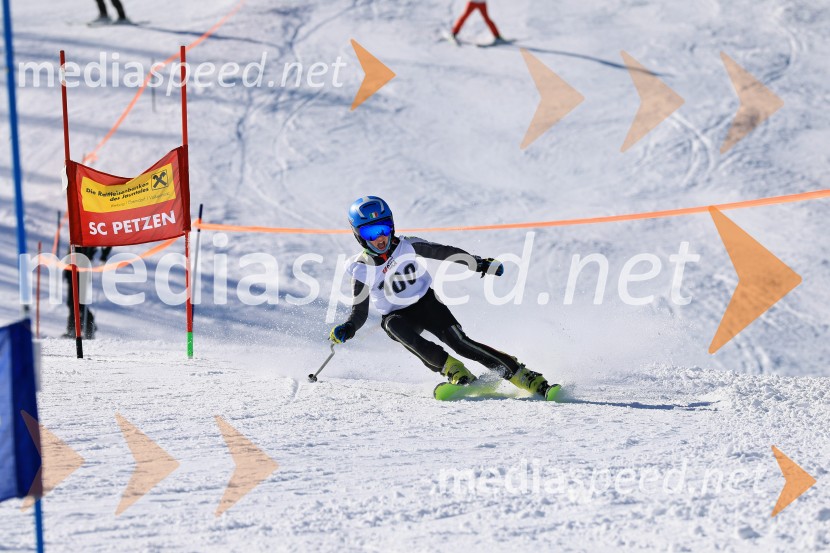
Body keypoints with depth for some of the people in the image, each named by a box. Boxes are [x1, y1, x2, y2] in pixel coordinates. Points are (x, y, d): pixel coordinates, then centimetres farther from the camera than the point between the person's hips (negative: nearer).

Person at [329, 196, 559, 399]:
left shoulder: (406, 246, -10)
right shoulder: (361, 270, -10)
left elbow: (444, 252, 2)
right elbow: (359, 313, -4)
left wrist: (481, 264, -4)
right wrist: (346, 329, -25)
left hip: (427, 303, 0)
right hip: (398, 316, 0)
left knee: (458, 341, -22)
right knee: (395, 325, -35)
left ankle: (527, 378, -25)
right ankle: (455, 371, -41)